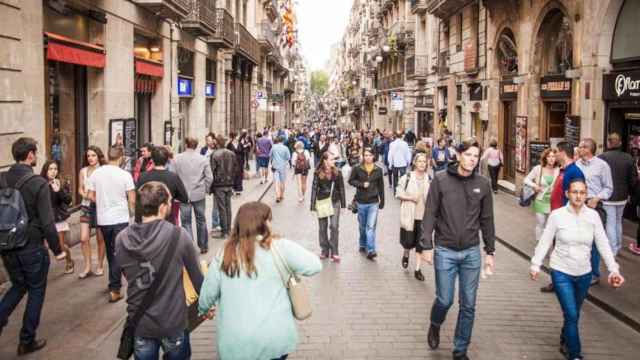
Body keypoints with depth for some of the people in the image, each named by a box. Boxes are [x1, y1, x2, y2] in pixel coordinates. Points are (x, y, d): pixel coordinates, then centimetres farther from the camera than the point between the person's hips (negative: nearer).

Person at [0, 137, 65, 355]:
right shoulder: (38, 183, -18)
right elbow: (47, 222, -18)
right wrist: (57, 250, -7)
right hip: (32, 248, -5)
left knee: (18, 286, 24)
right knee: (36, 292, 12)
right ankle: (27, 342, 19)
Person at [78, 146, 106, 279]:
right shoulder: (83, 171, 2)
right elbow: (80, 189, 9)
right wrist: (85, 194, -10)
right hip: (86, 206, 3)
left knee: (100, 239, 7)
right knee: (84, 238, -4)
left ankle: (100, 266, 22)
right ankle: (87, 267, 10)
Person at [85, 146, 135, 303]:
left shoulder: (96, 173, -2)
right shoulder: (125, 175, -11)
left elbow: (91, 196, 2)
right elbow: (132, 200, -11)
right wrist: (135, 214, 7)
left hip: (103, 219, 4)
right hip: (120, 219, -4)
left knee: (110, 252, 19)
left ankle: (115, 282, 33)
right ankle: (114, 290, -3)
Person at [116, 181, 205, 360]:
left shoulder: (122, 239, -9)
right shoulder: (178, 236, -18)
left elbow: (127, 275, 5)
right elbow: (197, 275, -8)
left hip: (139, 323, 2)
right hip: (173, 321, -2)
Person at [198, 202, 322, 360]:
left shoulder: (224, 254, -1)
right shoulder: (279, 247, -9)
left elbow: (207, 294, 6)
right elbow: (314, 265, -8)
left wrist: (203, 310, 27)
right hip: (275, 337, -1)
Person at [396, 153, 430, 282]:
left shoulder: (429, 179, 1)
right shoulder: (407, 177, -6)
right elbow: (399, 193, -3)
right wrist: (410, 198, -17)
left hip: (423, 216, 2)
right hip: (409, 215, -2)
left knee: (421, 243, 5)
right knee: (409, 241, 4)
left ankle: (417, 269, 16)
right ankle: (406, 254, 40)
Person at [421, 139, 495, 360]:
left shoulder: (483, 184, 0)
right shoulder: (440, 180, -7)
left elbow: (487, 220, 6)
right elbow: (430, 215, -5)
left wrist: (490, 252, 6)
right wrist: (427, 246, -10)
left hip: (472, 252, 3)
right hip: (445, 251, -2)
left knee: (468, 305, 8)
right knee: (445, 300, 3)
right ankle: (435, 325, 37)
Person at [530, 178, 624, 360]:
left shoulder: (593, 216, -5)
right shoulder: (557, 215, -11)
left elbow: (603, 245, -5)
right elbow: (545, 242, -7)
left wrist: (614, 269, -14)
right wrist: (536, 264, -12)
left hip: (584, 274, 3)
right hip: (561, 272, -3)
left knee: (574, 314, 17)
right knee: (572, 316, -7)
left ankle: (565, 344, 42)